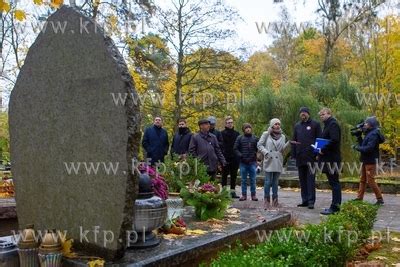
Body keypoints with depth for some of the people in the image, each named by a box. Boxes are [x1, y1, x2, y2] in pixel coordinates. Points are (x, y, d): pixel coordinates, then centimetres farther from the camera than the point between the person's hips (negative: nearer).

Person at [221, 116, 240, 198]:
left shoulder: (237, 134, 10)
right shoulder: (222, 134, -1)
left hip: (234, 158, 3)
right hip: (225, 158, -3)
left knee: (234, 175, 8)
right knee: (224, 175, 4)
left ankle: (233, 191, 16)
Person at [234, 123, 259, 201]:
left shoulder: (255, 138, 5)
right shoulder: (240, 138, 2)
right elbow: (235, 148, 1)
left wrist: (255, 154, -4)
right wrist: (240, 155, -8)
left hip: (252, 162, 0)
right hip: (243, 162, 0)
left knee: (253, 180, 5)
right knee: (244, 180, 7)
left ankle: (253, 195, 12)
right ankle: (244, 195, 14)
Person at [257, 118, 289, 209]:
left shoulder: (282, 136, 13)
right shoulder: (266, 134, 3)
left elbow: (282, 149, 7)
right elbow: (259, 145, 1)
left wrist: (288, 143, -10)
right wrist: (265, 152, -12)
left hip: (278, 162, 3)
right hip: (269, 161, -3)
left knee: (275, 182, 7)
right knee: (268, 181, -5)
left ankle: (275, 201, 13)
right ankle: (267, 201, 3)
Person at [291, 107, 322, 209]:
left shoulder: (315, 124, 2)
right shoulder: (297, 126, 14)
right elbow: (294, 140, 16)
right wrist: (293, 154, 7)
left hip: (311, 157, -5)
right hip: (300, 157, 5)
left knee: (310, 179, -6)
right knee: (302, 179, 8)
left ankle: (311, 201, -4)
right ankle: (305, 200, 15)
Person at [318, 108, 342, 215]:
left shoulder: (333, 124, -11)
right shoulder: (328, 124, 21)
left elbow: (334, 140, -23)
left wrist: (323, 150, -16)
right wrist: (321, 150, 8)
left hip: (331, 159, -10)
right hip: (329, 158, 10)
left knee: (334, 183, -8)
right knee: (334, 183, 12)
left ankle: (334, 207, -5)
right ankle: (336, 205, 19)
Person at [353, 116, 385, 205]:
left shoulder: (373, 134, -17)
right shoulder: (369, 134, 14)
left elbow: (369, 148, -26)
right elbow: (363, 145, 14)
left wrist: (357, 148, -15)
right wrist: (359, 137, 4)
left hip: (371, 161, -10)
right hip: (366, 161, 10)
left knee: (370, 181, -7)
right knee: (362, 180, 11)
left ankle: (380, 199, 2)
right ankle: (359, 198, 17)